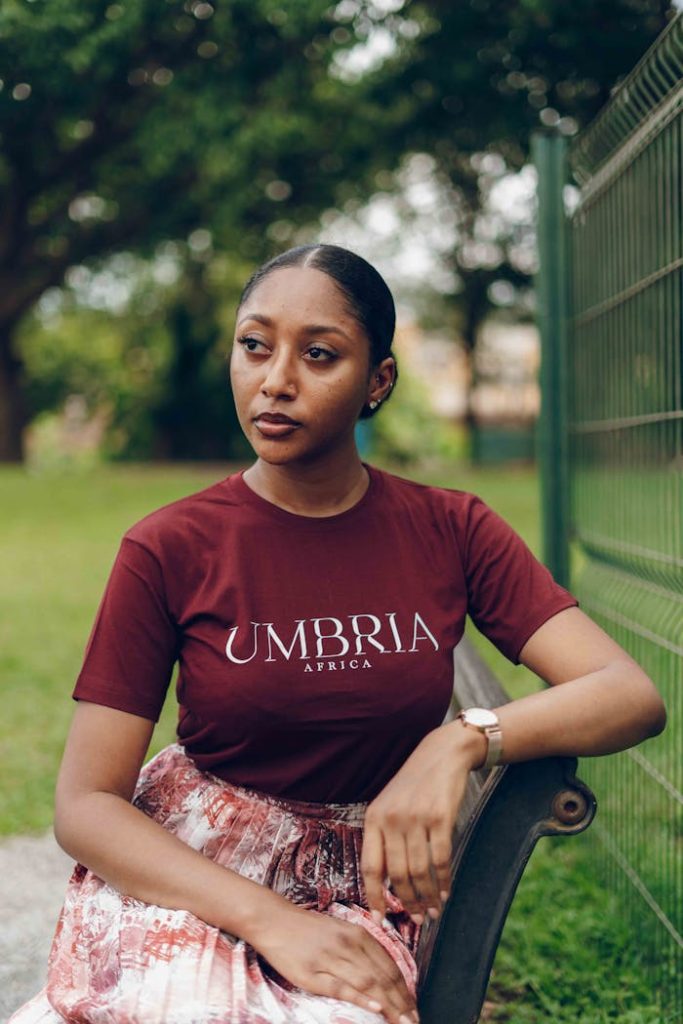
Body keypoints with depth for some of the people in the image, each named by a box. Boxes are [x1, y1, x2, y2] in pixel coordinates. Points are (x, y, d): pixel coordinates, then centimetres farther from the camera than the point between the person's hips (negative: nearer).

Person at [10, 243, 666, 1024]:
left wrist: (462, 741, -26)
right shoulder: (169, 550, -6)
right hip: (179, 873, -1)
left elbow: (633, 696, -9)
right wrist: (271, 921, -22)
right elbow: (85, 804, -9)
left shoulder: (450, 533, -1)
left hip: (356, 889, 1)